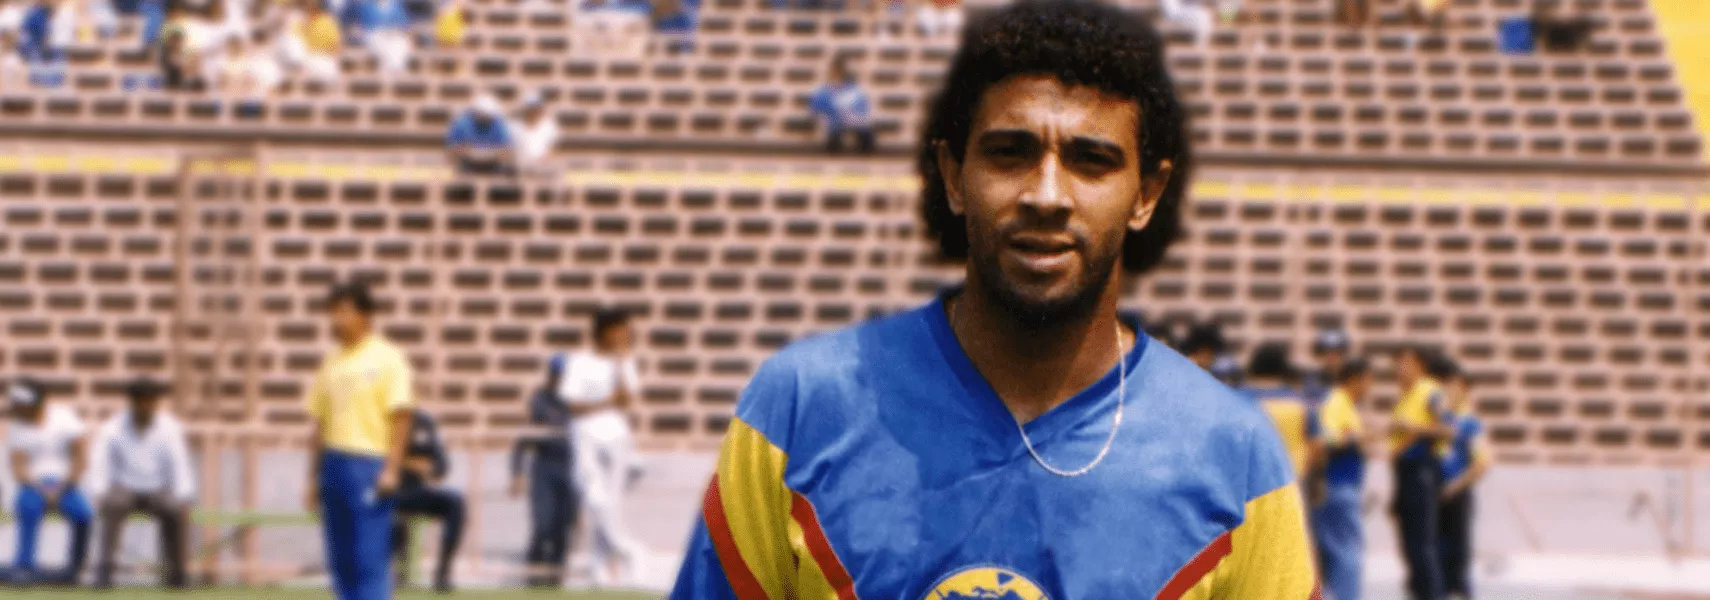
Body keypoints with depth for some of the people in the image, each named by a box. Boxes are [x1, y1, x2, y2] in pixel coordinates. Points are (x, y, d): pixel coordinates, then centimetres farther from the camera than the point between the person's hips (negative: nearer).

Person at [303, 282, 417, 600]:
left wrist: (391, 470, -17)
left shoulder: (386, 358, -4)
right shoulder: (331, 363, 16)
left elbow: (401, 416, -9)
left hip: (370, 464, -7)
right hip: (333, 465, 7)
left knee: (370, 559, -10)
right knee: (341, 559, 8)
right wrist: (313, 477, 16)